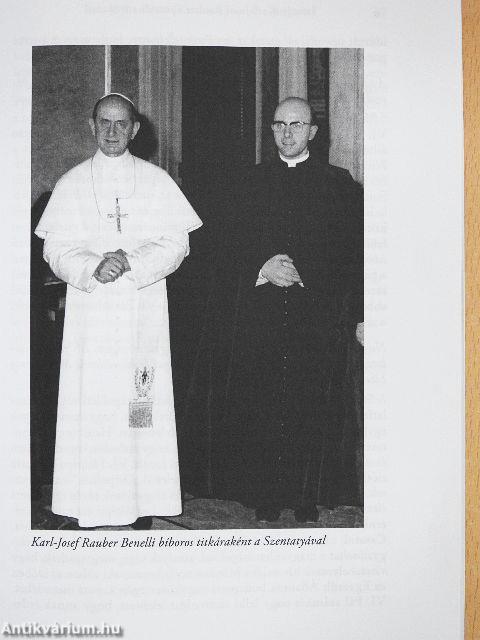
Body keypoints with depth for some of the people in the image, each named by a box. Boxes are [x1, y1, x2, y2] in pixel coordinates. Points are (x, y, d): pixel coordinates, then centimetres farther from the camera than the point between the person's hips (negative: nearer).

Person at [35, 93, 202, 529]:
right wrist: (92, 268, -16)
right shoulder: (71, 184, 8)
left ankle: (143, 507, 9)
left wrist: (132, 262, -15)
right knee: (89, 407, -1)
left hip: (144, 312, 0)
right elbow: (56, 249, 3)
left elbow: (177, 243, 1)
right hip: (90, 313, 1)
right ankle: (88, 510, 7)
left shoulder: (157, 181, 7)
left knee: (142, 405, 0)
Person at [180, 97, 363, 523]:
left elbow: (355, 254, 1)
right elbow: (232, 252, 10)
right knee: (262, 407, 2)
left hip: (318, 319, -1)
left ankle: (309, 501, 14)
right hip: (258, 317, 2)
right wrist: (262, 268, -11)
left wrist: (359, 315, -6)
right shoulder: (251, 186, 12)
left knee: (313, 409, 0)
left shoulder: (339, 185, 6)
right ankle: (267, 501, 14)